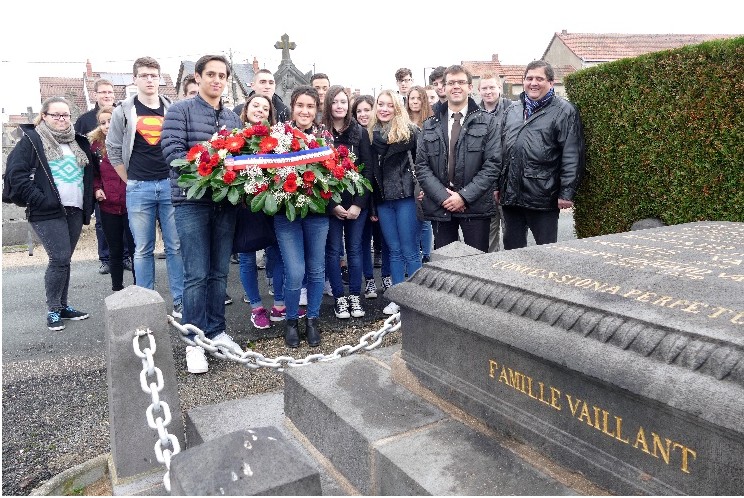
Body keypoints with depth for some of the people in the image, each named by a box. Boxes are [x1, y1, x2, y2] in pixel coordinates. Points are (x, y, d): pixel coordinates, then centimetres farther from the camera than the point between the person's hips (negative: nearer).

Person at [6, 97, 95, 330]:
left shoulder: (78, 142, 16)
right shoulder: (31, 140, -1)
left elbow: (92, 170, 26)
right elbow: (16, 173, -8)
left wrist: (89, 200, 13)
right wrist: (40, 200, -15)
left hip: (75, 211, 5)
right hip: (47, 214, -5)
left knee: (64, 260, 11)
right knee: (60, 259, -9)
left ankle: (63, 305, 20)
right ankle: (53, 310, 4)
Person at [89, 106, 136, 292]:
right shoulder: (95, 145, 6)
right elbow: (93, 173, 17)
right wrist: (96, 189, 1)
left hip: (131, 204, -4)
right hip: (108, 205, 4)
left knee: (135, 248, 3)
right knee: (115, 250, 13)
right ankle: (117, 289, 25)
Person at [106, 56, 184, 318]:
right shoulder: (124, 111, 4)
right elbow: (113, 149, 9)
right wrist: (131, 181, 7)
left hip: (170, 185, 1)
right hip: (139, 188, 0)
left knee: (176, 246, 3)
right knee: (143, 249, 5)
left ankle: (180, 302, 12)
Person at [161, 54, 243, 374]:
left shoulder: (233, 117, 16)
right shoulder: (180, 111, 0)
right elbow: (172, 150, -12)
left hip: (225, 201, 5)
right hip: (192, 201, -5)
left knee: (219, 272, 11)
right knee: (197, 275, -4)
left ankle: (216, 332, 23)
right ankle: (194, 342, 8)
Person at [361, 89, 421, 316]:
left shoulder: (409, 131, -2)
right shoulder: (369, 134, 10)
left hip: (406, 197, -4)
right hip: (382, 200, 4)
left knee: (410, 251, 1)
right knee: (394, 251, 11)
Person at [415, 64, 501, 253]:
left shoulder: (487, 122, 3)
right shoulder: (430, 126, 10)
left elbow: (493, 164, -4)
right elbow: (421, 166, 4)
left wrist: (464, 196, -13)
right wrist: (443, 196, -10)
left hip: (475, 205, -2)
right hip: (440, 206, 2)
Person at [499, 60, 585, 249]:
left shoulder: (564, 111, -3)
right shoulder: (511, 111, 15)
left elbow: (572, 156, -9)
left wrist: (566, 192, -14)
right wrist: (497, 185, 13)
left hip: (543, 198, -5)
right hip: (510, 196, 5)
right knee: (512, 249, 14)